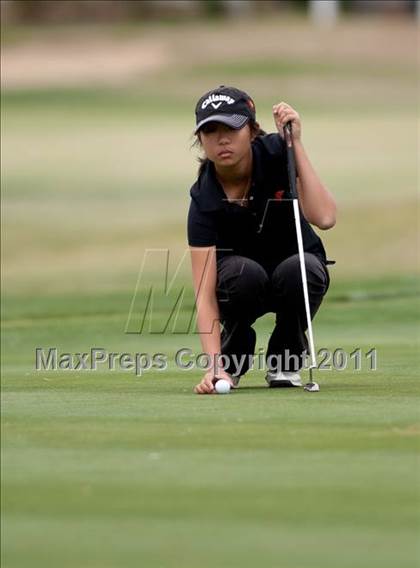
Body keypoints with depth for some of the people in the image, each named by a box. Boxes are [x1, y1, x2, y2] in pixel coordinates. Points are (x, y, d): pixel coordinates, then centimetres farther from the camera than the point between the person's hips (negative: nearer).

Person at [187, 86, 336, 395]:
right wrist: (215, 366, -44)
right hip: (241, 284, -1)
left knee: (298, 270, -35)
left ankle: (284, 361, -7)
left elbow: (324, 217, -36)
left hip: (297, 267, 1)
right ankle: (232, 359, -6)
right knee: (243, 272, -36)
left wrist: (296, 144, -38)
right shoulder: (204, 200, -26)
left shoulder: (277, 154, -23)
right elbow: (205, 295, -30)